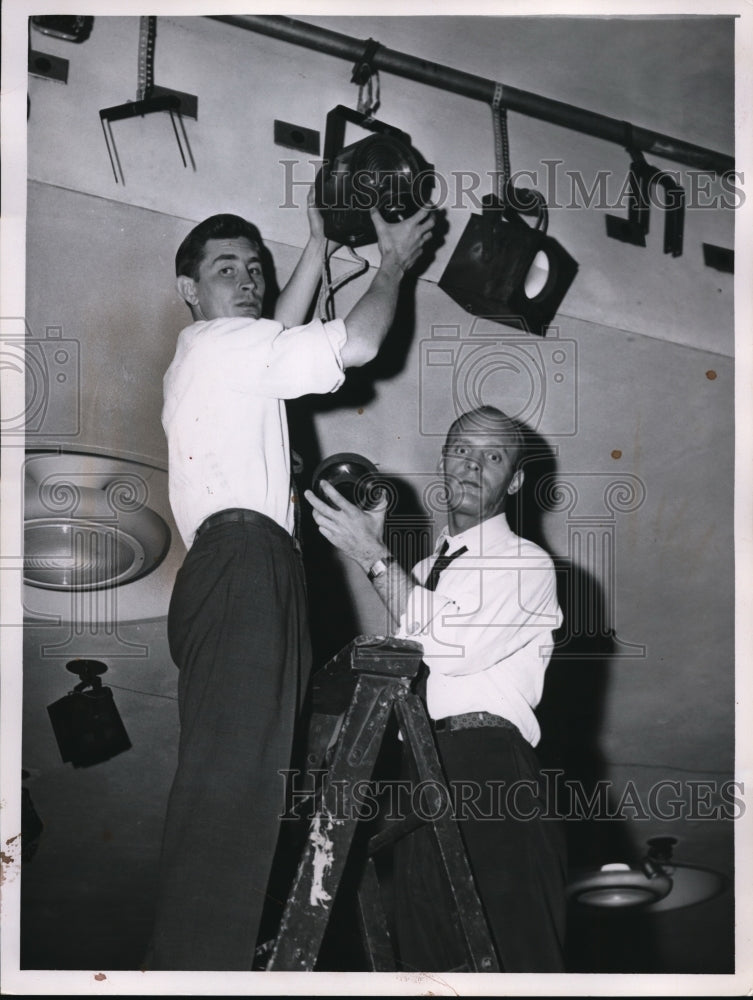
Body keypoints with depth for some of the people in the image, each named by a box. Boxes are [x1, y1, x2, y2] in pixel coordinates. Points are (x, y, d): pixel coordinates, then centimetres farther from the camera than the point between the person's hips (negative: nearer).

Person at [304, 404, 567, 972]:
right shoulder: (422, 571, 29)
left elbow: (455, 646, -10)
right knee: (427, 959, 2)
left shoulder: (526, 563, 7)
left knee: (512, 961, -20)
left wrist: (374, 558, -6)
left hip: (491, 763, -7)